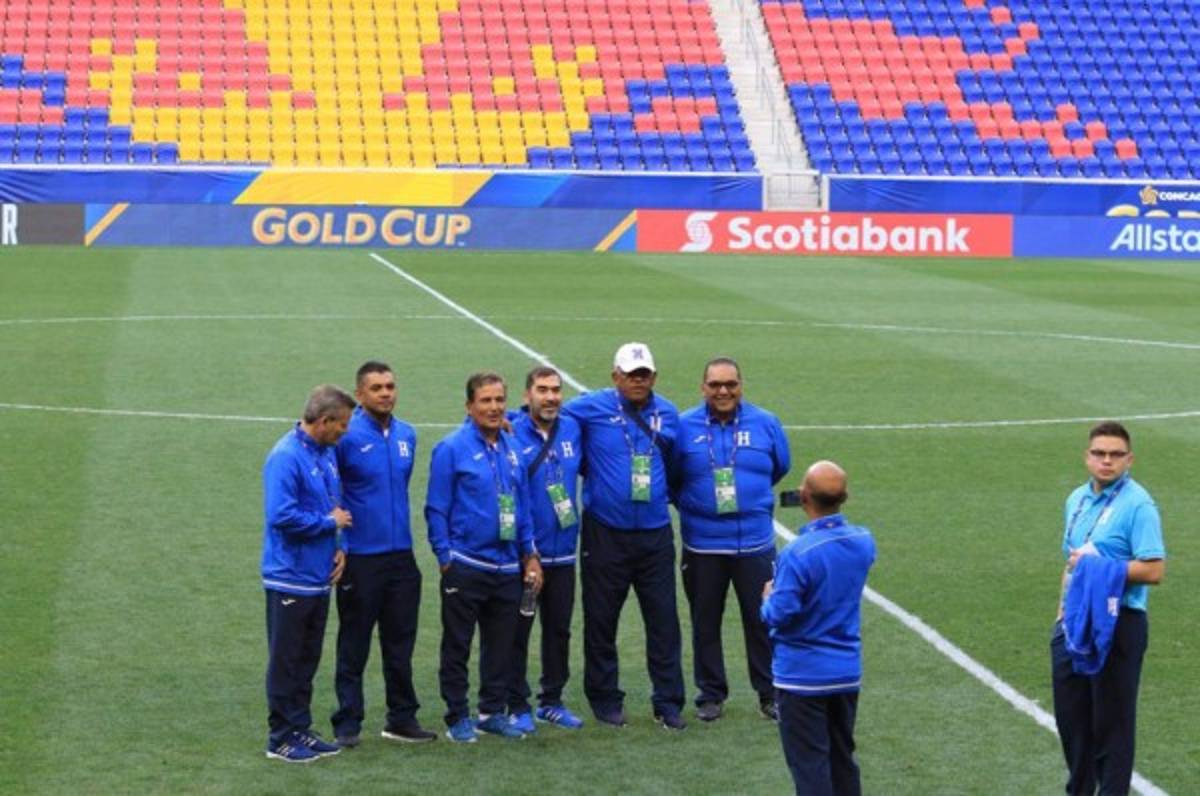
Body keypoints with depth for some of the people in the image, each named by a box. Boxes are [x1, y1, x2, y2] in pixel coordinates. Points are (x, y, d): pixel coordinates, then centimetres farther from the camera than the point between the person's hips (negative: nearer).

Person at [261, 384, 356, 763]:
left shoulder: (327, 454, 9)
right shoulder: (286, 457, -19)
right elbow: (281, 516, -26)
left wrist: (338, 547, 3)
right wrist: (329, 522, -15)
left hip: (320, 576, 8)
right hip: (291, 577, -8)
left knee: (307, 660, 14)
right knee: (286, 661, 1)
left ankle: (301, 730, 23)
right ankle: (282, 737, 9)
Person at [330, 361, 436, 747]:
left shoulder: (407, 435, 7)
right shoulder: (347, 438, -12)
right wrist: (337, 546, -10)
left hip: (401, 556, 5)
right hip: (360, 557, -5)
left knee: (400, 643, 11)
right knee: (354, 646, 3)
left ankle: (402, 718, 21)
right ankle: (347, 723, 10)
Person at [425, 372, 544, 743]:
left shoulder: (512, 448, 9)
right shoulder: (451, 449, -9)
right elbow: (436, 510, -8)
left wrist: (530, 553, 11)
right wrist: (445, 558, -9)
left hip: (507, 567, 6)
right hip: (465, 568, -5)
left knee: (501, 646, 12)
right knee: (457, 647, 3)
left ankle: (493, 712, 23)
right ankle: (457, 718, 12)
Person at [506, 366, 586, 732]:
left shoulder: (573, 430, 4)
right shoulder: (510, 433, -12)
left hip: (563, 551, 5)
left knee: (559, 630, 13)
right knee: (517, 631, 4)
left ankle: (552, 701, 25)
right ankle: (518, 705, 13)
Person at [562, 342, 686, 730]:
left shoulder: (668, 414, 6)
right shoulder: (591, 408, -5)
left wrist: (661, 492, 13)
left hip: (655, 534, 2)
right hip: (605, 534, -2)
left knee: (664, 621, 3)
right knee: (601, 621, 6)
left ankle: (669, 702, 11)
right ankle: (605, 700, 18)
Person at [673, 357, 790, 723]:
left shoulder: (765, 423, -1)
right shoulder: (684, 426, -5)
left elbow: (781, 466, 13)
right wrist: (691, 503, 5)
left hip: (755, 542, 0)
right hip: (702, 544, 0)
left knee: (762, 620, 7)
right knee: (705, 623, 10)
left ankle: (770, 693, 20)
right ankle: (711, 695, 22)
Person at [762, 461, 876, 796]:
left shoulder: (798, 554, -24)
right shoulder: (863, 542, -3)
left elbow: (780, 615, -22)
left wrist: (768, 598, -3)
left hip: (803, 674, -6)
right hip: (848, 671, 6)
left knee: (810, 765, 2)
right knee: (843, 759, 19)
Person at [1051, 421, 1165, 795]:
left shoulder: (1138, 505, -13)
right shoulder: (1076, 500, 12)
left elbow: (1153, 570, -19)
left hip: (1119, 624, -7)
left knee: (1111, 719, 1)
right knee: (1070, 714, 14)